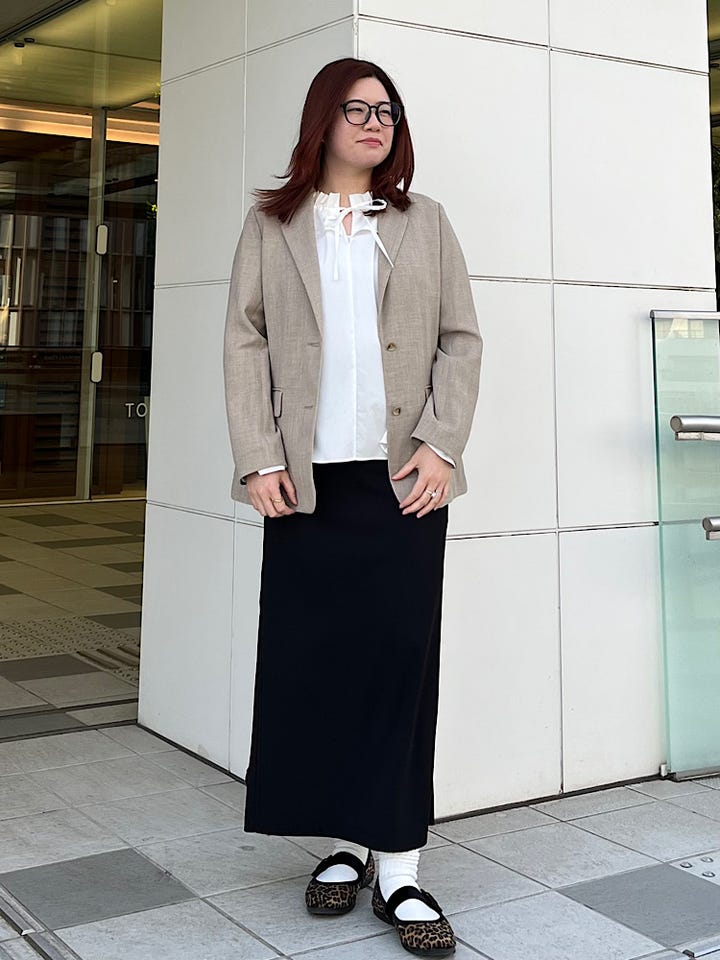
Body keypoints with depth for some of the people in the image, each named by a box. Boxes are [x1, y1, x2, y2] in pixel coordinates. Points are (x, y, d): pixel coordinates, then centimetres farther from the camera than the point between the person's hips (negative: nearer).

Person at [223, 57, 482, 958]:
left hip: (405, 474, 0)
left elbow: (461, 340, 7)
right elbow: (245, 341, 3)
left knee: (402, 653, -3)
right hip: (310, 476, 0)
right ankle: (345, 841, 15)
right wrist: (260, 458, -8)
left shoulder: (424, 222, 12)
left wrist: (441, 444, -6)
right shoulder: (271, 223, 10)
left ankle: (398, 861, 3)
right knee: (311, 654, 1)